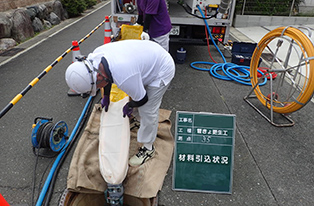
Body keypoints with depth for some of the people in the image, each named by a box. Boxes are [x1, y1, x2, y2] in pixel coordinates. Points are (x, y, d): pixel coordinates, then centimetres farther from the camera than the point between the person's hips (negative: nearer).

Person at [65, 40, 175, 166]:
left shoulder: (123, 77, -41)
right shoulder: (96, 55, -15)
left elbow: (142, 99, -23)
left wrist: (129, 107, -2)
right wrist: (106, 96, 18)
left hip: (162, 69, -9)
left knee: (148, 110, -6)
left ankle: (148, 148, 15)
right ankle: (145, 123, 52)